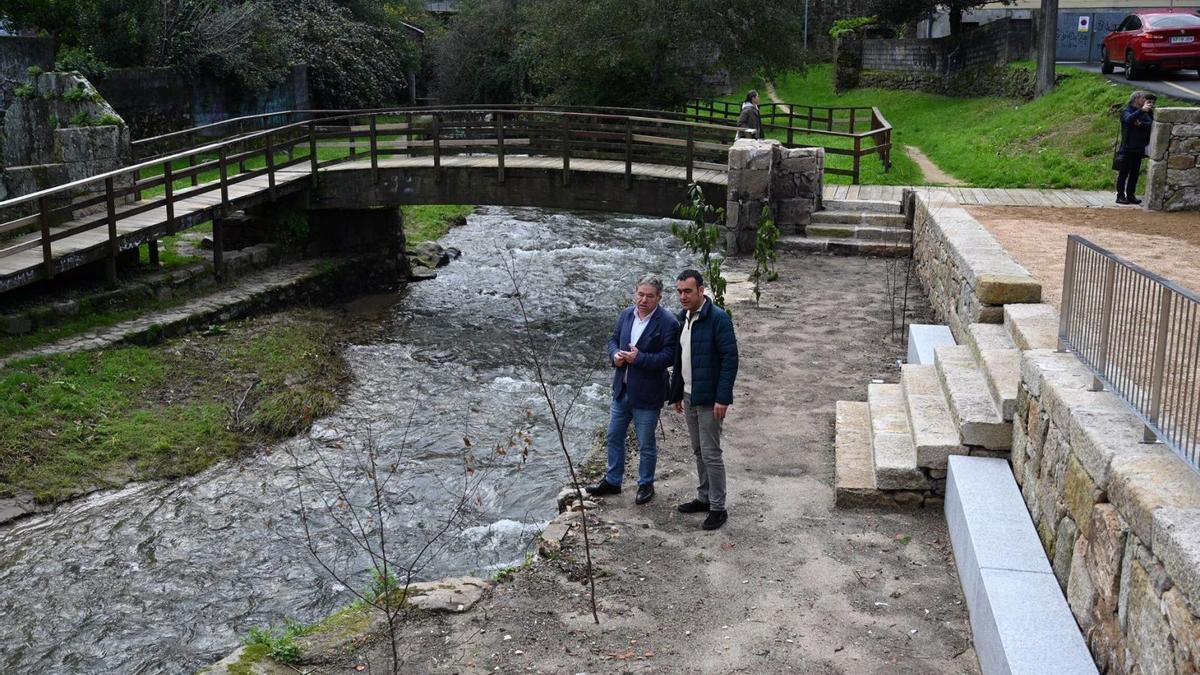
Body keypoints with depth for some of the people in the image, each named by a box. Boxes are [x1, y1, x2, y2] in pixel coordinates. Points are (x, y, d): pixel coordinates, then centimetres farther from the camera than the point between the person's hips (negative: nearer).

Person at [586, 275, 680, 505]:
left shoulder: (668, 322, -17)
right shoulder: (626, 315, 3)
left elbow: (668, 356, -20)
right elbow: (613, 339, 12)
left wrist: (639, 358, -26)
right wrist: (615, 355, -9)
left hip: (647, 395, -6)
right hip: (622, 389, 6)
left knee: (646, 444, 9)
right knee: (614, 436, 17)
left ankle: (646, 485, 27)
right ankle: (612, 481, 33)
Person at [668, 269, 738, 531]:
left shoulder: (718, 318, -16)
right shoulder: (683, 318, 9)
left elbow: (730, 358, -19)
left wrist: (723, 398, -22)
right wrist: (677, 393, 17)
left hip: (709, 399, -8)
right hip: (689, 397, 8)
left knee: (711, 453, -2)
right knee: (698, 451, 16)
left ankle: (718, 508, 8)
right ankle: (704, 498, 29)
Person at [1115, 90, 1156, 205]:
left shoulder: (1144, 112, 14)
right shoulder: (1126, 110, -3)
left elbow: (1151, 123, -1)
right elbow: (1128, 120, -25)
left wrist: (1141, 124, -17)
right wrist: (1141, 110, -29)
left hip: (1139, 148, 6)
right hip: (1127, 147, -6)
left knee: (1135, 173, 8)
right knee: (1124, 173, -3)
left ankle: (1131, 195, 14)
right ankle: (1120, 196, 1)